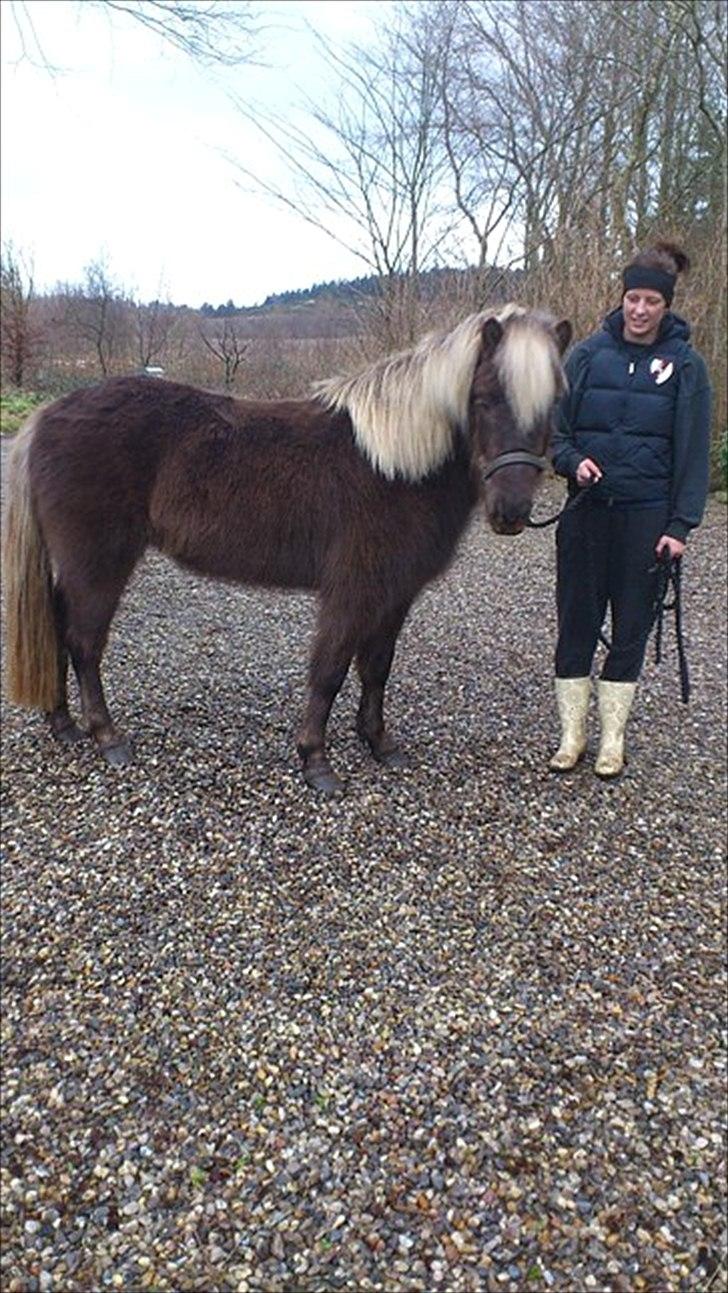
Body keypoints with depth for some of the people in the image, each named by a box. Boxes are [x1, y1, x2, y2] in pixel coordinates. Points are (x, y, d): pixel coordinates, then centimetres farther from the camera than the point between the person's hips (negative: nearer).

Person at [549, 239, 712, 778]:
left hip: (647, 513, -1)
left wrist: (682, 524, -6)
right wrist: (572, 461, -12)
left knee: (632, 625, 6)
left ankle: (613, 740, 20)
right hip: (588, 508, 1)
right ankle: (572, 735, 17)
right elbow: (555, 425, 8)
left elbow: (693, 450, 1)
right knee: (576, 621, 4)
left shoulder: (685, 365, 1)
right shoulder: (589, 354, 4)